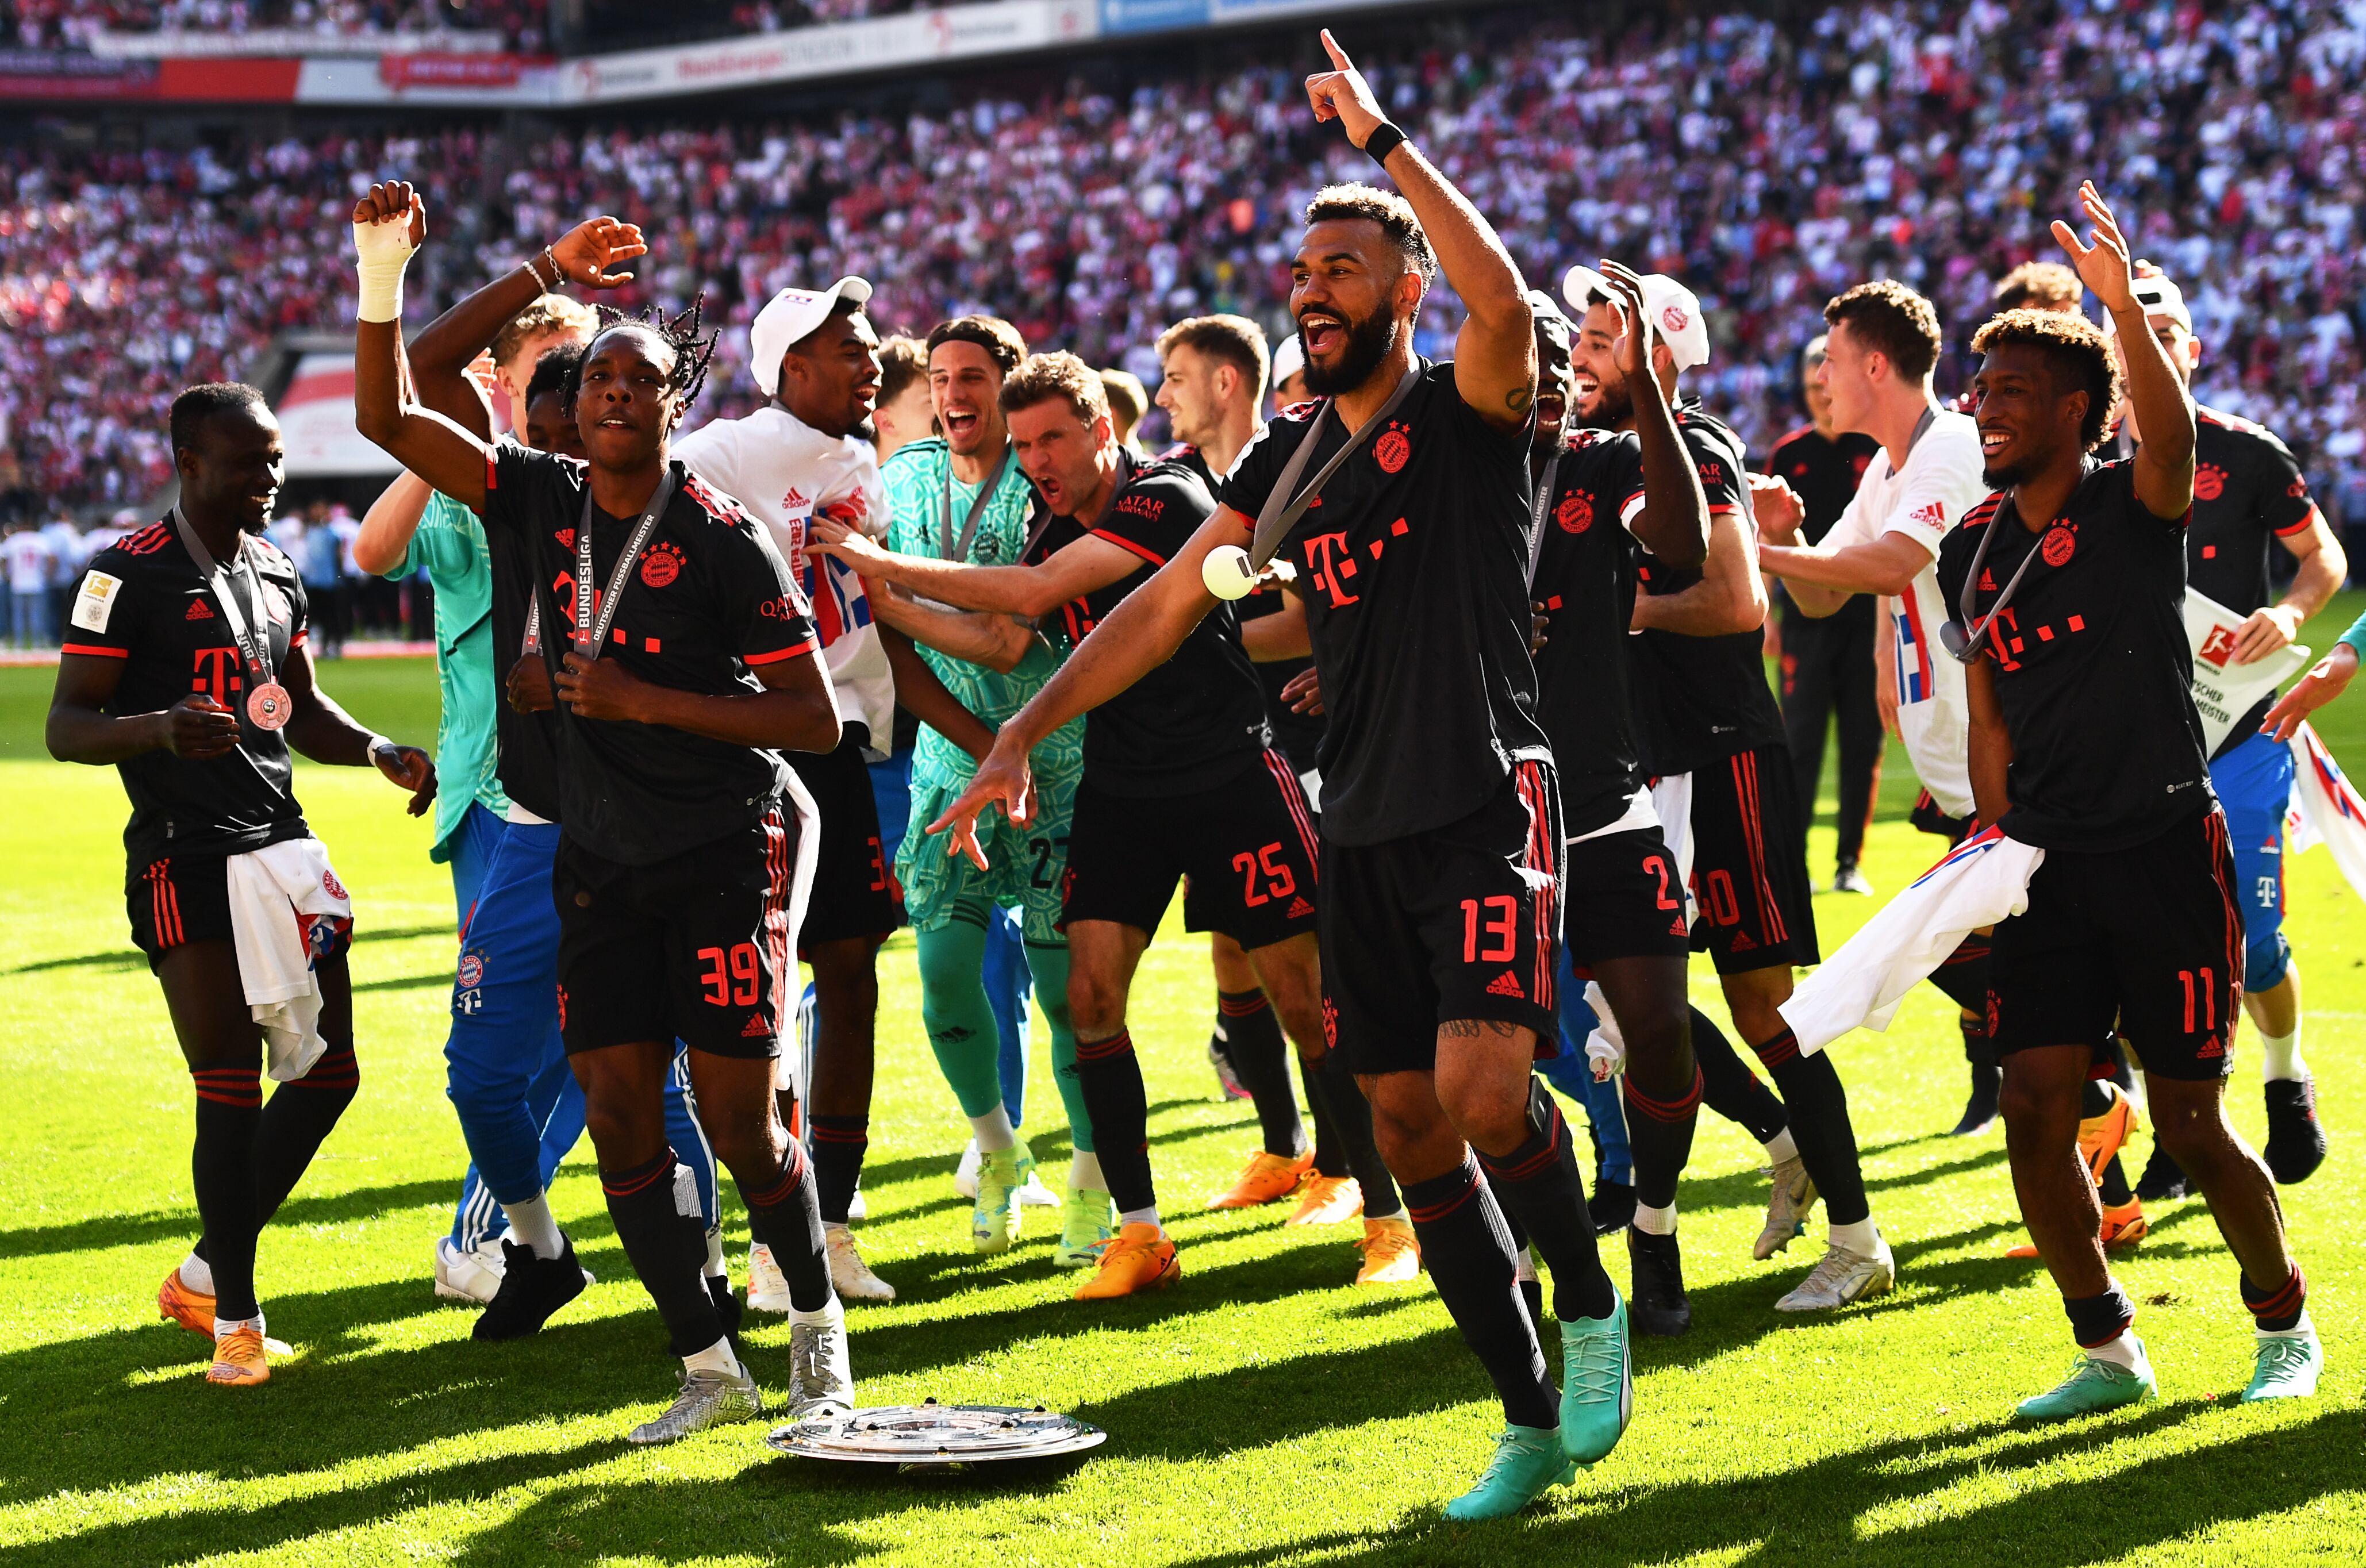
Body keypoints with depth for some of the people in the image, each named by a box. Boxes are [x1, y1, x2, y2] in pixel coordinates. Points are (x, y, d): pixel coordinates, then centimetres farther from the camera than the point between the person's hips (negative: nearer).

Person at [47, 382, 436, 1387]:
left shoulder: (279, 576, 15)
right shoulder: (128, 577, -7)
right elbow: (67, 726, -10)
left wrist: (385, 755, 9)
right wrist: (160, 728, -29)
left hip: (282, 843, 8)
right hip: (187, 860, -8)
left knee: (327, 1072, 7)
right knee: (230, 1090, -9)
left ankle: (207, 1273, 21)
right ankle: (236, 1320, 2)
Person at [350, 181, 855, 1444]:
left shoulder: (723, 542, -12)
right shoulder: (546, 503, 2)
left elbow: (815, 719, -13)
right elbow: (386, 418, 1)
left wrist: (644, 701, -19)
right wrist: (382, 273, -13)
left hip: (728, 853, -5)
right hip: (601, 860, 5)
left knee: (738, 1119, -5)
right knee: (619, 1113, 0)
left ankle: (818, 1326, 20)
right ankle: (709, 1368, 11)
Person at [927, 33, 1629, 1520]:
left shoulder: (1468, 411, -5)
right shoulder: (1290, 453, 14)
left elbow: (1505, 303, -28)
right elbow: (1168, 601, 16)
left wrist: (1384, 140, -27)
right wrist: (1026, 729, 9)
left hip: (1486, 809, -7)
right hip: (1363, 826, 7)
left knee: (1484, 1090, -22)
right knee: (1410, 1125, 4)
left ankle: (1590, 1303, 6)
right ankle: (1534, 1418, 13)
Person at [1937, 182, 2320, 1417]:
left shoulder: (2132, 506, -6)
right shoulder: (1972, 554, 10)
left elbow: (2171, 432, -30)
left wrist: (2121, 302, -45)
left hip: (2164, 851, -5)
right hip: (2048, 862, 5)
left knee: (2187, 1122, -2)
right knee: (2034, 1108, -4)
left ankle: (2284, 1321, 21)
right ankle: (2107, 1351, 10)